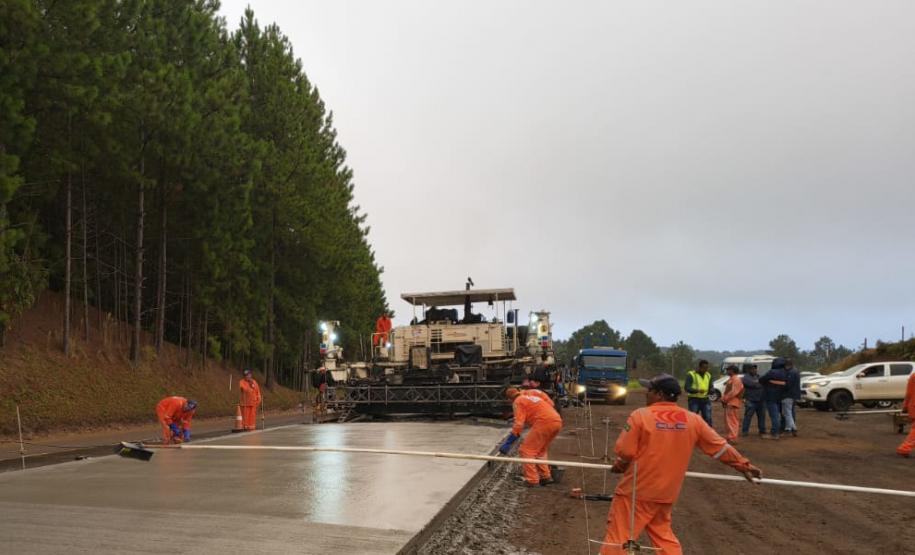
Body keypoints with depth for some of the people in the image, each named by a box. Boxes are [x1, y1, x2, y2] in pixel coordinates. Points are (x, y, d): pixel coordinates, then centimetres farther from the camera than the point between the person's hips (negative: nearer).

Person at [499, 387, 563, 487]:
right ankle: (546, 476, 21)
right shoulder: (532, 395, 29)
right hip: (557, 421, 8)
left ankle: (531, 480, -6)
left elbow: (518, 424, -5)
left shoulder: (518, 402, 6)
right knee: (541, 450, 24)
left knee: (526, 450, 0)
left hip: (544, 422, -8)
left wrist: (507, 443, -4)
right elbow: (550, 403, 28)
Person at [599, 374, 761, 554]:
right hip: (666, 493, 5)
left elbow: (624, 451, -13)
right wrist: (744, 465, 22)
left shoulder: (640, 415, -13)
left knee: (617, 537, 2)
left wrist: (619, 465, 8)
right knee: (663, 535, 23)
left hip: (636, 491, -5)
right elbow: (720, 447, 8)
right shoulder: (693, 420, 1)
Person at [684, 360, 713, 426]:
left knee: (708, 419, 1)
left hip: (705, 400, 5)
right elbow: (686, 387, -16)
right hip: (694, 400, -5)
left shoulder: (708, 375, 12)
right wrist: (697, 390, -33)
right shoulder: (691, 375, -7)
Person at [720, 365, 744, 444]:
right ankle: (730, 436, 23)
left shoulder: (736, 379, -13)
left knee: (732, 421, -10)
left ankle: (732, 438, -11)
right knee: (728, 421, 15)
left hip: (732, 403, -11)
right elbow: (727, 391, 22)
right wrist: (723, 398, 7)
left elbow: (734, 392, -21)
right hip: (729, 403, 11)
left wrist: (725, 398, -16)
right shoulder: (731, 379, 20)